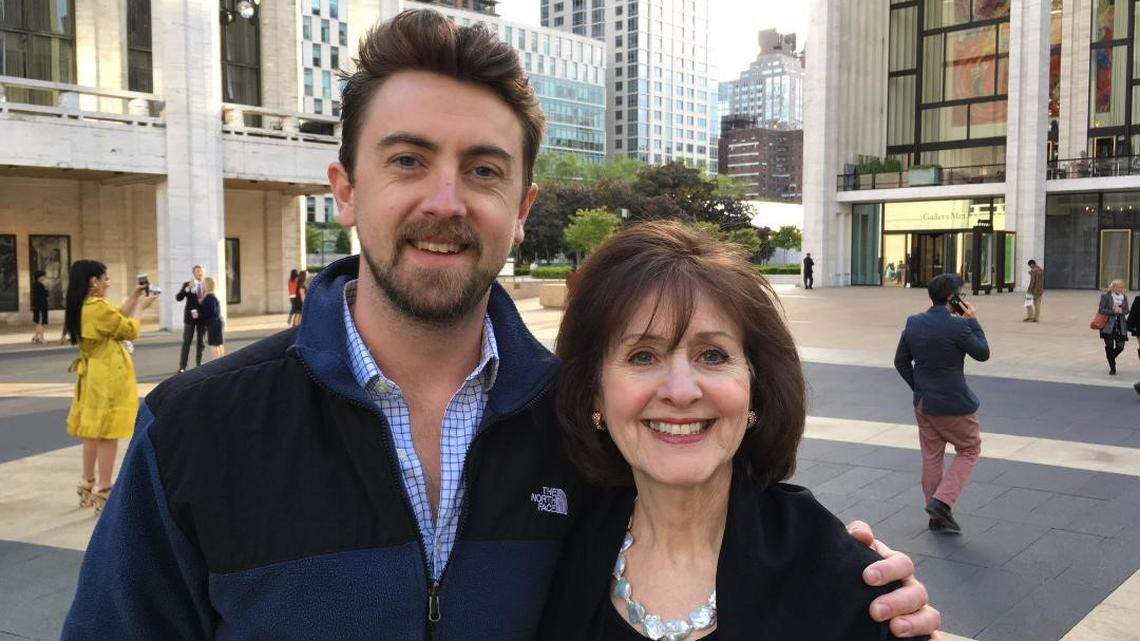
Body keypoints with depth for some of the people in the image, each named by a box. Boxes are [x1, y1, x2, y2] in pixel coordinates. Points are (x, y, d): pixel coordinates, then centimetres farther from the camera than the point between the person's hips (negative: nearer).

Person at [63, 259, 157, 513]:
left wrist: (132, 299, 16)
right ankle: (103, 492, 0)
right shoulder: (98, 306, -20)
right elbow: (130, 330, -11)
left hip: (92, 375, 10)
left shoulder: (80, 307, 8)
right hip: (109, 377, -10)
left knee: (93, 431, 17)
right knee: (108, 433, -4)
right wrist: (139, 307, 3)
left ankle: (88, 486, 26)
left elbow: (115, 319, 16)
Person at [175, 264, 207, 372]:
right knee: (186, 342, -4)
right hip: (190, 317, -3)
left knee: (201, 342, 7)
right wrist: (188, 288, -24)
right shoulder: (187, 285, 0)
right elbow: (178, 298, -12)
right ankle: (182, 366, -3)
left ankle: (199, 364, 17)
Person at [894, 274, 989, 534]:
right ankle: (942, 501, 1)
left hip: (923, 403, 7)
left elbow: (901, 361, 7)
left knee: (931, 456, 15)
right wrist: (973, 321, -3)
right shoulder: (957, 325, -20)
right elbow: (983, 353, -6)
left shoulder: (913, 323, 1)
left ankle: (937, 517, 25)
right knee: (969, 449, 13)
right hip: (954, 404, -6)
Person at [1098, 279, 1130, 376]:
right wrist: (1113, 311, -18)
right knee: (1109, 346, -2)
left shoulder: (1124, 297, 7)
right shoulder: (1105, 296, -5)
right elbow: (1101, 310, -8)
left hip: (1120, 325, 4)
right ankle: (1112, 368, 9)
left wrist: (1121, 311, -12)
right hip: (1108, 325, -4)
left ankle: (1110, 359, 31)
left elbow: (1126, 311, 10)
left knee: (1120, 346, 1)